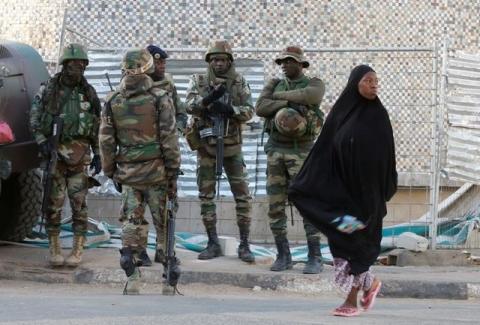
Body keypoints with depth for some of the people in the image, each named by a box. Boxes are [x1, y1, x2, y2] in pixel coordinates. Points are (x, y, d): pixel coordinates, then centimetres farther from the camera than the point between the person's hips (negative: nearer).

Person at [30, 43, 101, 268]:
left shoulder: (88, 92, 7)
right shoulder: (48, 89, 1)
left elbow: (98, 126, 12)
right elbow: (34, 120, 3)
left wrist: (98, 154, 9)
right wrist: (42, 141, -11)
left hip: (79, 153, 1)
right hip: (54, 151, -1)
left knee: (78, 202, 0)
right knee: (54, 201, 0)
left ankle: (77, 249, 6)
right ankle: (54, 247, 8)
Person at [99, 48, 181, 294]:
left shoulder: (113, 102, 3)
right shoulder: (160, 99, -7)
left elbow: (106, 142, 6)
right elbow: (169, 138, -8)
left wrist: (110, 172, 16)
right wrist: (173, 173, -2)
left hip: (128, 172, 3)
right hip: (156, 172, -2)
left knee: (131, 224, 5)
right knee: (164, 222, 7)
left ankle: (131, 279, -1)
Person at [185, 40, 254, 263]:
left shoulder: (239, 83, 2)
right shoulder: (198, 81, 1)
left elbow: (249, 111, -7)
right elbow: (190, 106, -15)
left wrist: (229, 109, -25)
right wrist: (208, 98, -33)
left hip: (232, 145, 0)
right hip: (206, 146, 1)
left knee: (242, 194, -3)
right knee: (206, 196, 5)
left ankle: (244, 245, 4)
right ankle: (213, 244, 15)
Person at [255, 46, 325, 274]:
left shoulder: (315, 84, -1)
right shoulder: (275, 85, 11)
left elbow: (310, 96, -27)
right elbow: (260, 109, -7)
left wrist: (280, 96, -13)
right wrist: (289, 103, -20)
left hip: (301, 152, -4)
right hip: (275, 150, 4)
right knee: (275, 206, 1)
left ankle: (315, 259, -3)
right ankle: (283, 257, 11)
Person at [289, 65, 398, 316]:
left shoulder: (379, 115, -3)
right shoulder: (339, 113, 5)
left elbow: (387, 156, -3)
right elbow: (323, 150, 5)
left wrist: (386, 190, -8)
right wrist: (302, 183, 1)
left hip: (366, 191, -3)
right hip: (340, 188, 3)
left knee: (357, 242, -2)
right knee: (342, 242, 4)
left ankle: (351, 301, 9)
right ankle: (369, 284, 23)